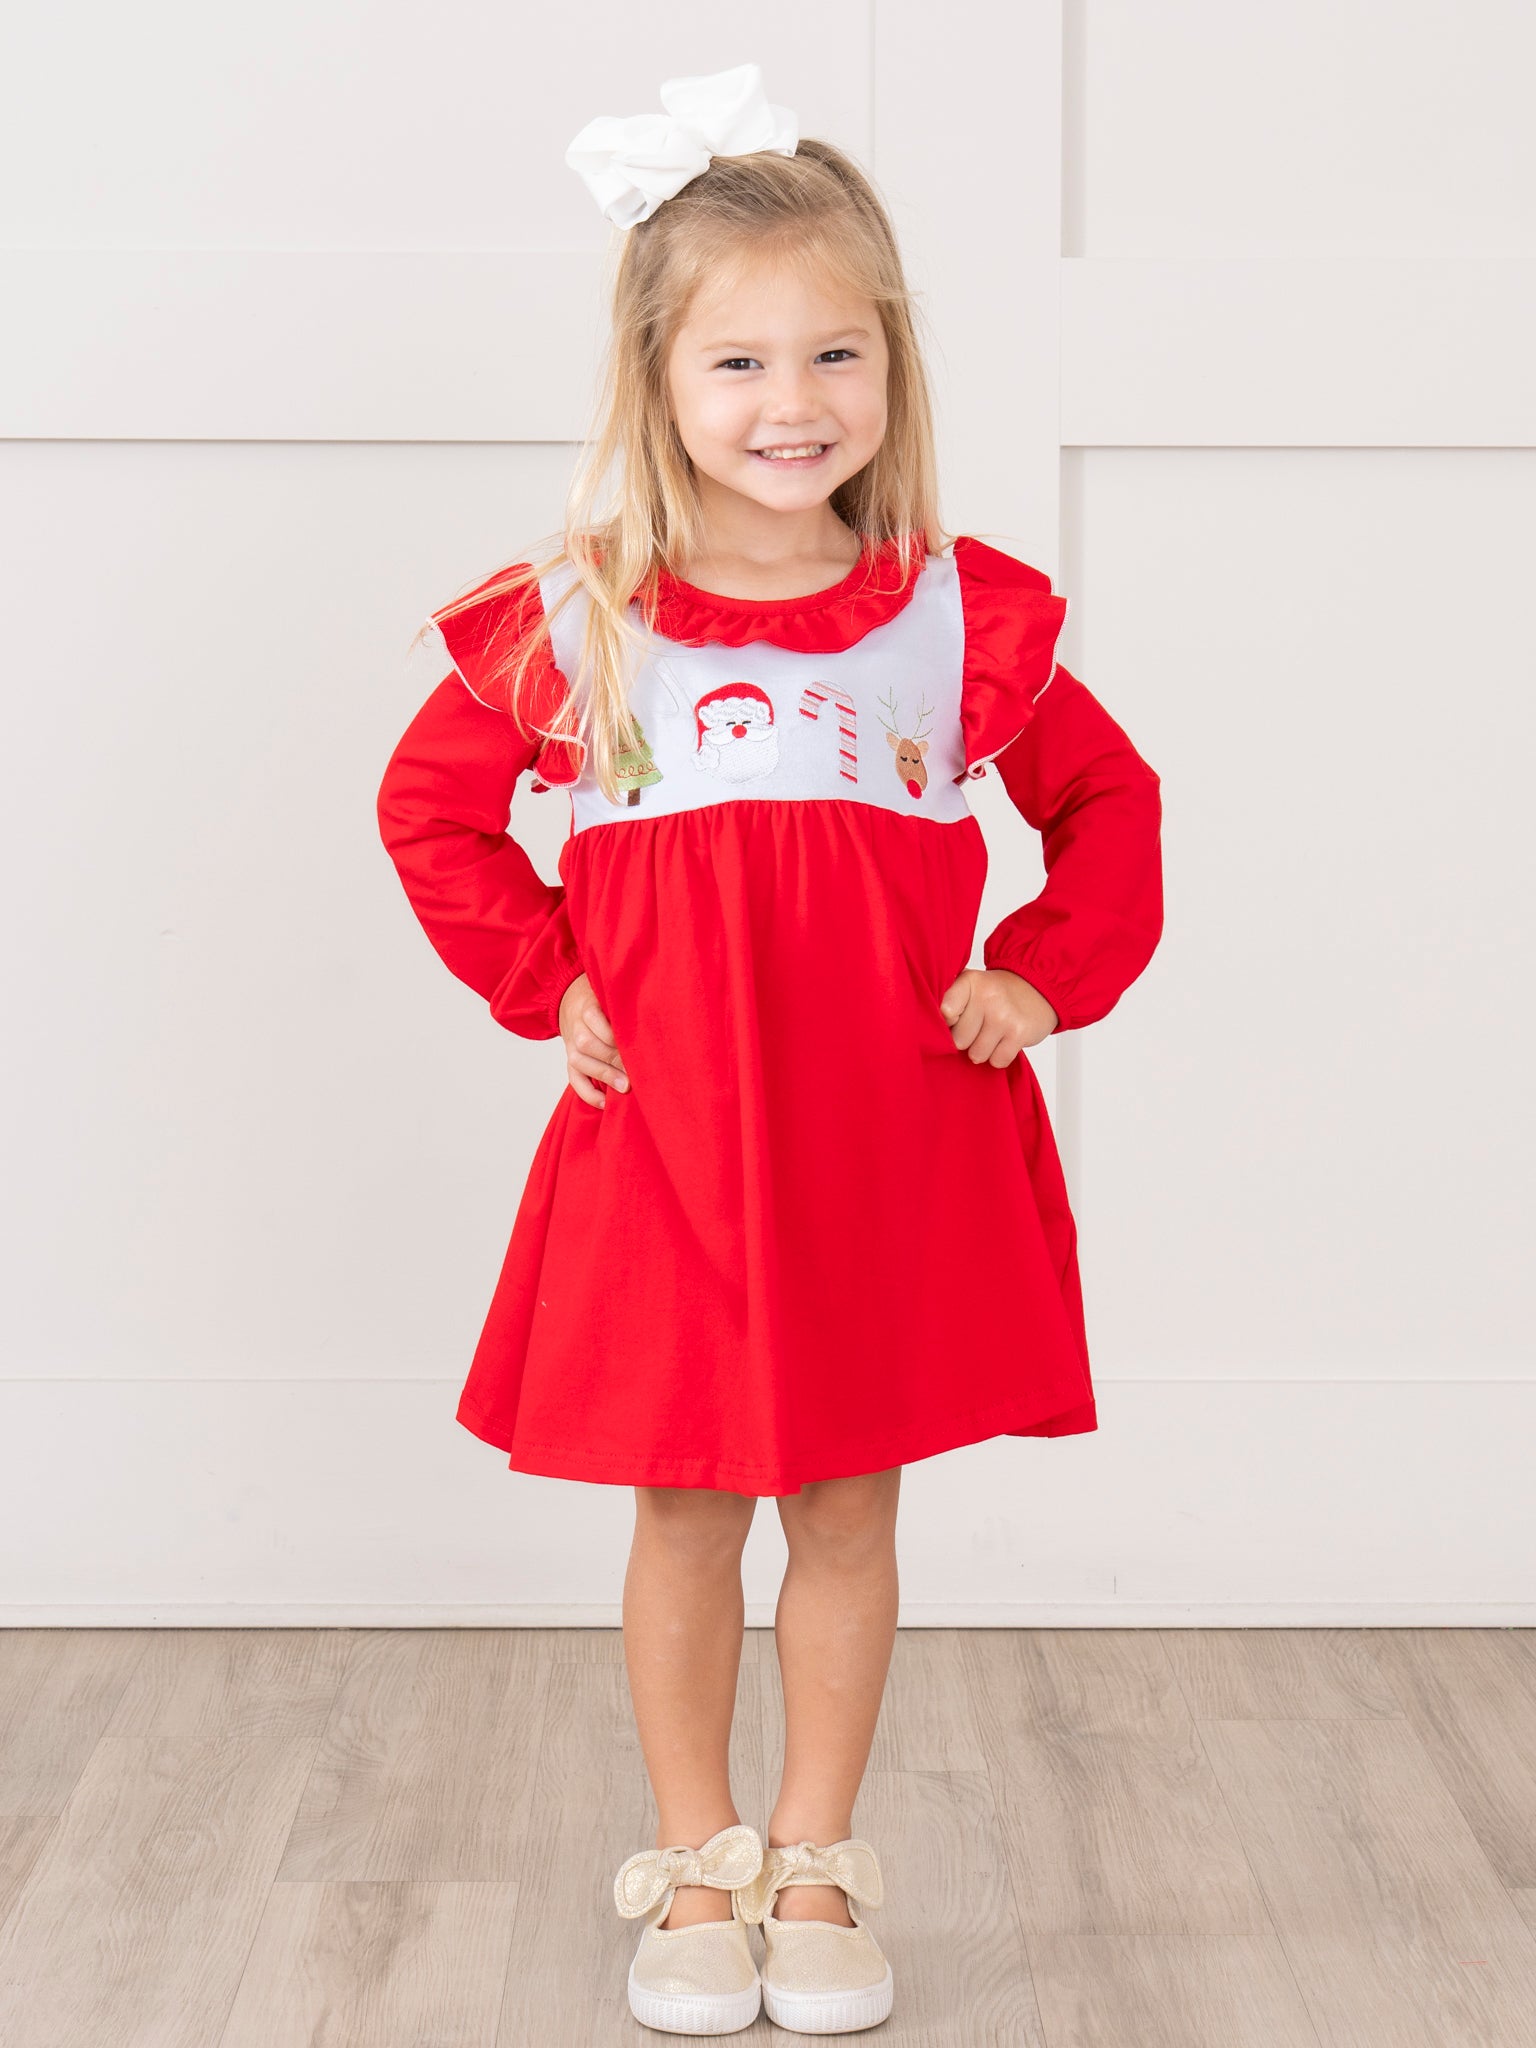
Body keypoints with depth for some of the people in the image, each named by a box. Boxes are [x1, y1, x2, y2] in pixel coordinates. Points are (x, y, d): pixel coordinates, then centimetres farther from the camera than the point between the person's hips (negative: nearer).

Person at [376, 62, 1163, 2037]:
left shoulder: (962, 615, -1)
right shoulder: (572, 622, -4)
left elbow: (1110, 800, 11)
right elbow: (430, 804, 9)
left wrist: (1042, 980, 0)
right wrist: (542, 987, 0)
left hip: (900, 1133, 1)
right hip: (665, 1133, 0)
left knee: (849, 1506, 10)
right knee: (687, 1509, 9)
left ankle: (813, 1866, 26)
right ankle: (690, 1867, 25)